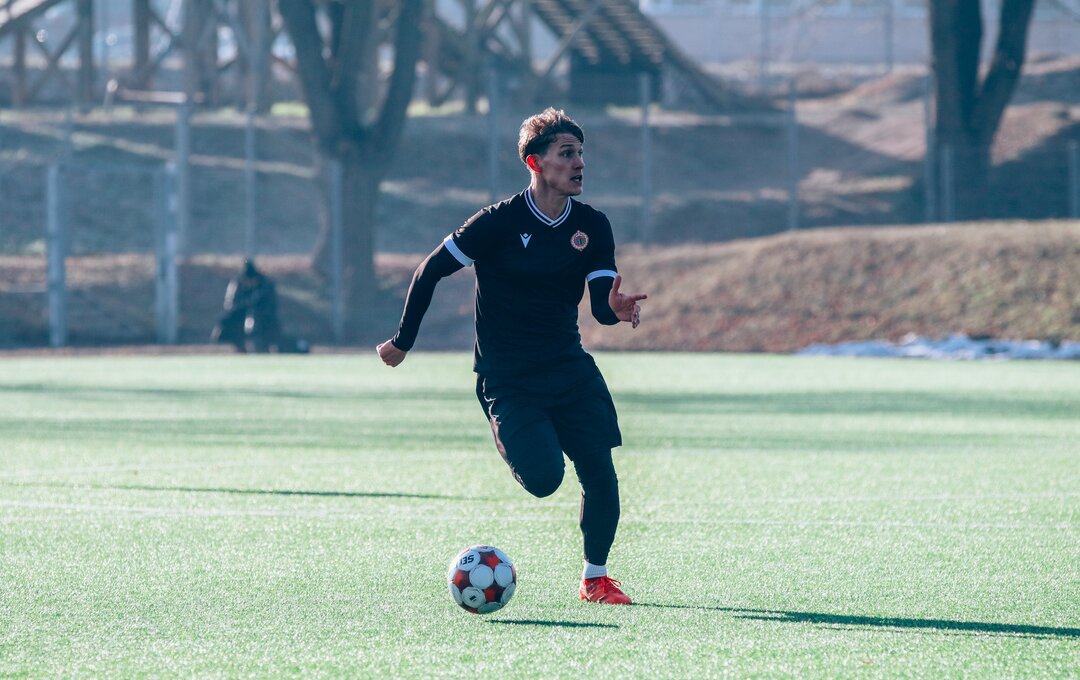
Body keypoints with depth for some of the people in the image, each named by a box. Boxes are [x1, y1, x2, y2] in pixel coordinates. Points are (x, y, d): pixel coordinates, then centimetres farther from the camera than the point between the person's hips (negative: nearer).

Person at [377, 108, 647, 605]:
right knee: (544, 478, -19)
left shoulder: (592, 227, 0)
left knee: (599, 471, -6)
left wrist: (617, 308, -31)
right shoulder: (499, 222, -12)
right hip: (506, 377, -4)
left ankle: (595, 578, 13)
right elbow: (431, 270, -4)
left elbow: (601, 303, -6)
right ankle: (520, 449, 19)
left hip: (569, 367, 4)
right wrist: (403, 341, 1)